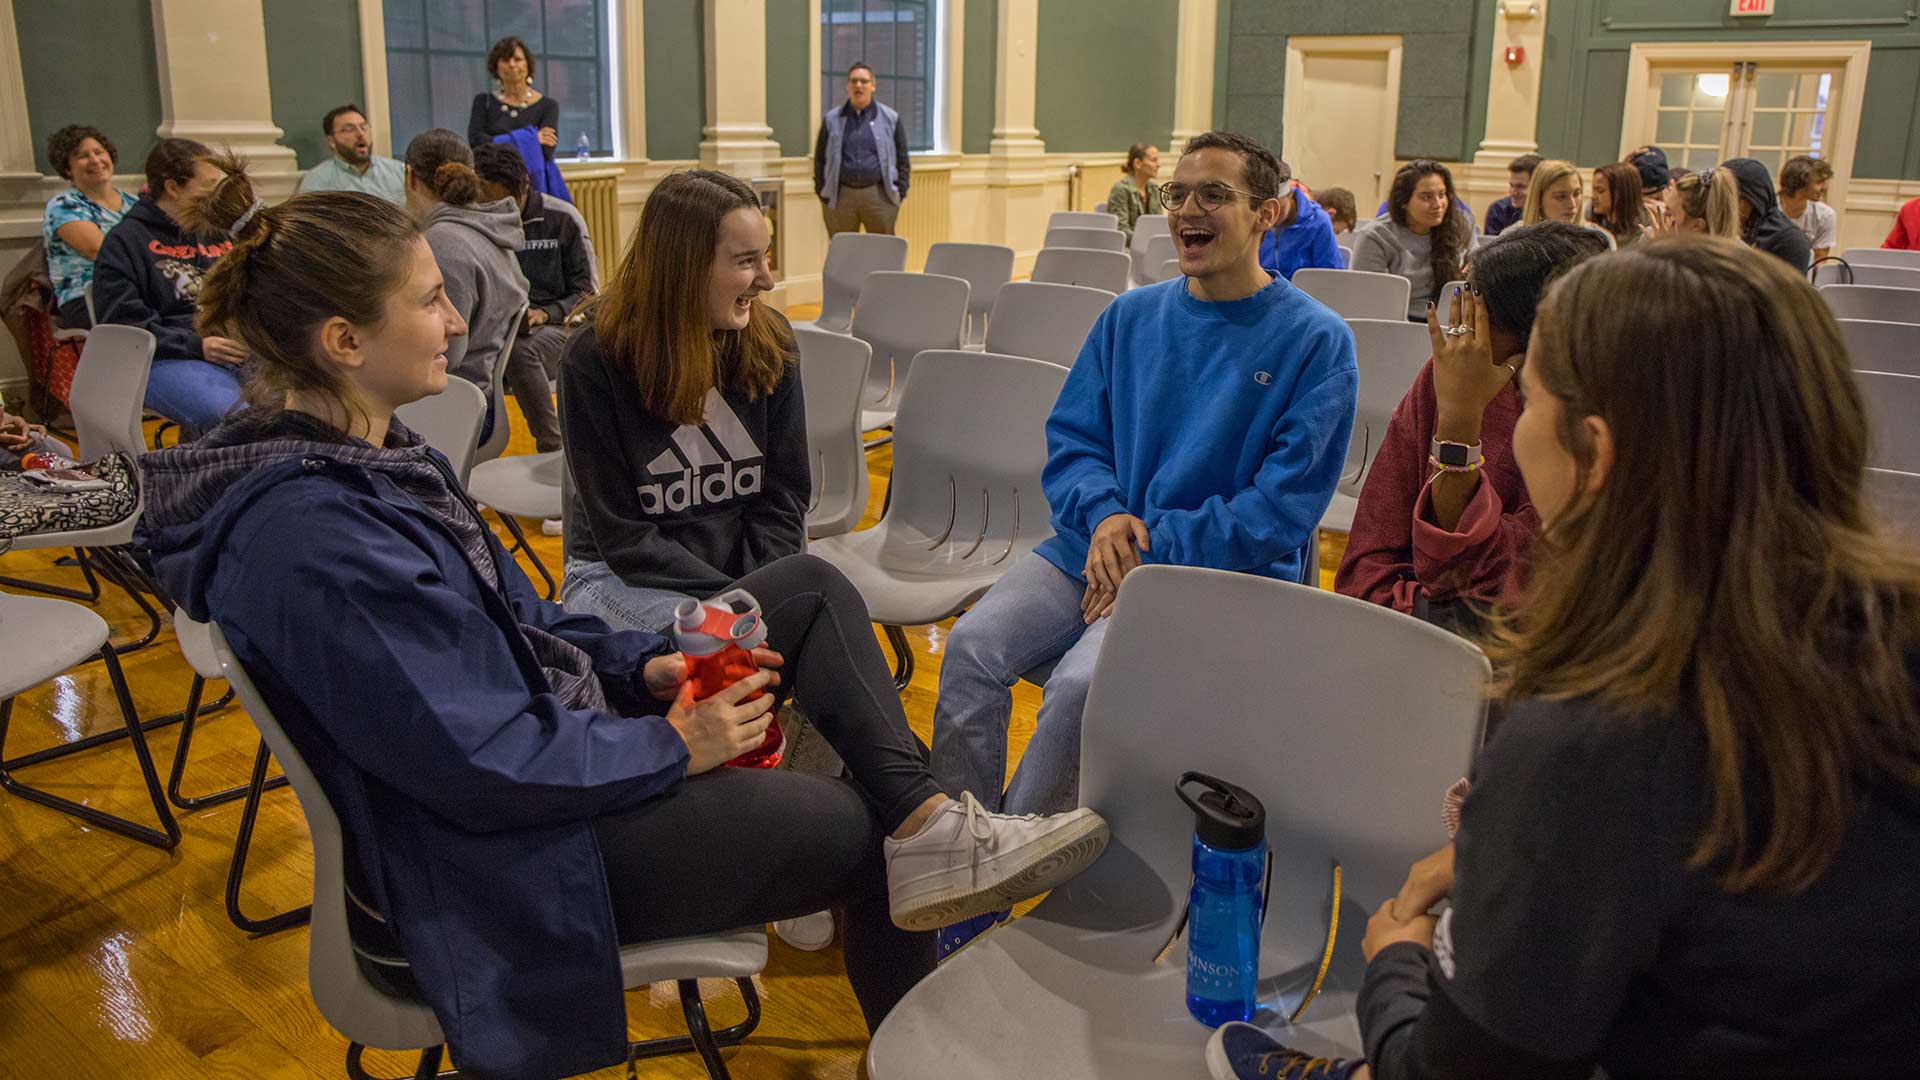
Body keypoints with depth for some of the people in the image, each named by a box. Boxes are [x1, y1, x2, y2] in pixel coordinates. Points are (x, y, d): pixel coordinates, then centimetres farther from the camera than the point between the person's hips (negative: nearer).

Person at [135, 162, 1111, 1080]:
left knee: (811, 589, 3)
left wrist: (641, 665, -1)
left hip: (545, 730, 10)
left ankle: (929, 825, -6)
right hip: (499, 856, -10)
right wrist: (673, 744, -17)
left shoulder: (365, 449, 2)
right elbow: (483, 768, -29)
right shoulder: (309, 536, -29)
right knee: (865, 828, 2)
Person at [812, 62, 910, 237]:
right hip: (840, 196, 1)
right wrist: (822, 192, 3)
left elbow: (902, 159, 9)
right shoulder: (831, 120, 9)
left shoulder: (890, 118, 8)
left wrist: (900, 192, 0)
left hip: (879, 196, -1)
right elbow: (820, 159, 12)